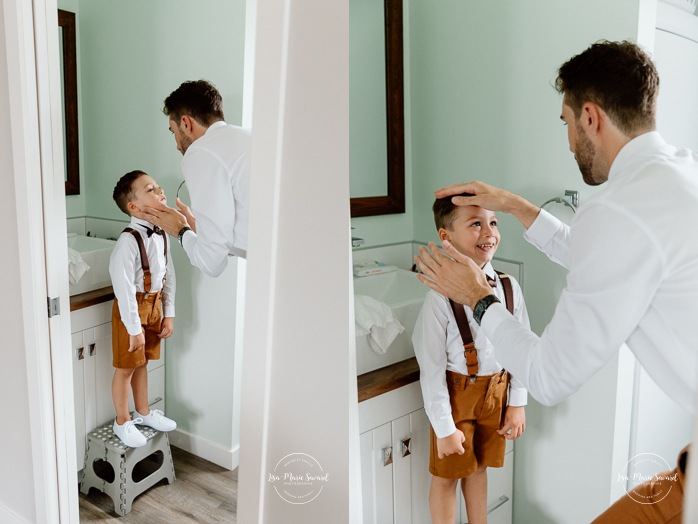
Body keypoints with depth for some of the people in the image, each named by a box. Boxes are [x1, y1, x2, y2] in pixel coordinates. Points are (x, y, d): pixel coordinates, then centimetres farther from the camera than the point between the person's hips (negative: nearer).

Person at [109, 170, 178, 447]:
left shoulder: (160, 234, -1)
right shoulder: (128, 241, -25)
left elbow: (168, 276, 6)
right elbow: (124, 288, -24)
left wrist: (168, 313, 7)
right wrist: (134, 327, -20)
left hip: (154, 304, 7)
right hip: (132, 307, -7)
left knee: (142, 362, 22)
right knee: (126, 367, 8)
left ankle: (143, 412, 39)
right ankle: (122, 422, 26)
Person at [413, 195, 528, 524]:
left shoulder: (508, 287, -8)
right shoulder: (441, 299, -23)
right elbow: (431, 368, -18)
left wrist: (517, 403, 3)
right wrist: (444, 427, -13)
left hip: (497, 391, 5)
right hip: (456, 394, -4)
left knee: (478, 467, 23)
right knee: (447, 475, 13)